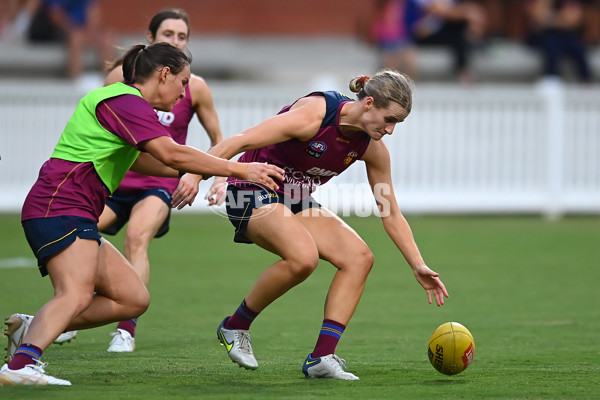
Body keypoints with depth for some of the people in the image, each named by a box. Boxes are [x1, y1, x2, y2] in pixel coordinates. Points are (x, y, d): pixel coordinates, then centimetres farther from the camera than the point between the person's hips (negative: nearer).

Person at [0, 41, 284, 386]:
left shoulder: (126, 103, 23)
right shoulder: (124, 101, -10)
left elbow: (135, 160, 39)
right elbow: (171, 153, -19)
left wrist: (191, 172, 31)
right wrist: (239, 170, -14)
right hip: (62, 208, -11)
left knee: (134, 299, 7)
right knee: (76, 295, -30)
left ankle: (31, 330, 2)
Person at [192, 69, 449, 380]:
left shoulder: (372, 149, -5)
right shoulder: (315, 115, -27)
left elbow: (391, 214, 6)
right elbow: (238, 142, -28)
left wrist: (418, 266, 4)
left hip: (297, 201, 8)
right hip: (254, 194, -8)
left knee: (359, 257, -11)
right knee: (303, 256, -32)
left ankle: (322, 358, -12)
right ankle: (234, 327, -11)